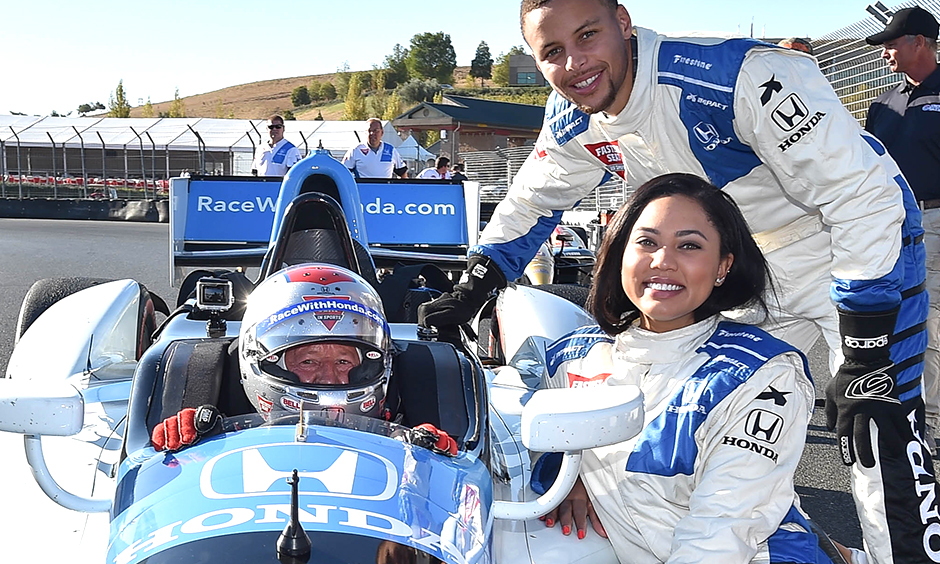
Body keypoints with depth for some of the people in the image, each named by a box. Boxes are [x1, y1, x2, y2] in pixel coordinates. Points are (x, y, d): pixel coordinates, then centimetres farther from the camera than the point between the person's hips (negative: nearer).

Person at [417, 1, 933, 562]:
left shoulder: (744, 76, -33)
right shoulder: (573, 121, -9)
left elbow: (865, 196, -30)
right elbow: (531, 201, 10)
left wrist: (864, 361, -30)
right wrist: (467, 294, 5)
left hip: (852, 252, -6)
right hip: (754, 272, 7)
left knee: (882, 447, -16)